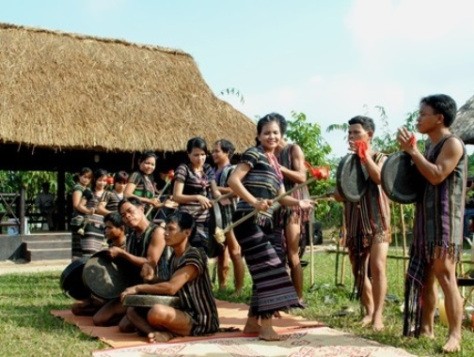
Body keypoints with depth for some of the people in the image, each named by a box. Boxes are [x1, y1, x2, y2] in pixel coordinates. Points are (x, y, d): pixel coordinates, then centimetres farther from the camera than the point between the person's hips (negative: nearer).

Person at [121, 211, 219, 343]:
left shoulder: (194, 257, -17)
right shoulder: (174, 257, 10)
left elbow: (171, 288, -27)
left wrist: (138, 288, -18)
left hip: (202, 320, -10)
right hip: (183, 314, 10)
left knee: (157, 312, -36)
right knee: (132, 310, 1)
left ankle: (169, 333, -9)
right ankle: (162, 333, -19)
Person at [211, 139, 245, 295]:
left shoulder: (232, 170, -5)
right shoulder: (215, 172, 18)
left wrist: (214, 188, -15)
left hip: (230, 213, -8)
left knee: (234, 253, -6)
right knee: (220, 253, 11)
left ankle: (238, 289, -4)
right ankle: (221, 287, 17)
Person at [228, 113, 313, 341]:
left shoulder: (275, 164, 20)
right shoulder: (254, 154, -4)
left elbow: (281, 197, 19)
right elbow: (233, 180, -14)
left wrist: (299, 203, 1)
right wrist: (254, 202, -23)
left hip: (264, 221, 9)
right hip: (248, 219, -9)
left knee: (263, 271, 9)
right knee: (268, 267, -12)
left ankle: (253, 322, 20)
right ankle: (265, 326, -7)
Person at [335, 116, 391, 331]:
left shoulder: (380, 158, 2)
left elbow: (379, 178, -20)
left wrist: (364, 154, -17)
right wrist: (338, 194, -6)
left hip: (376, 219, -4)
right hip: (355, 221, 5)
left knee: (377, 267, -15)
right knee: (359, 270, 6)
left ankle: (378, 314, -10)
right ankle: (369, 311, 16)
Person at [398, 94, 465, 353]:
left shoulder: (452, 143, -9)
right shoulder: (429, 146, 17)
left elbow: (436, 176, -21)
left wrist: (412, 150, -15)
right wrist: (409, 152, 5)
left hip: (444, 220, -9)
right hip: (425, 218, 9)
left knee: (445, 276, -11)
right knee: (423, 276, 9)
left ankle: (455, 335, -7)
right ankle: (425, 329, 17)